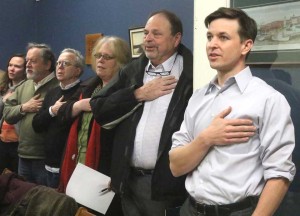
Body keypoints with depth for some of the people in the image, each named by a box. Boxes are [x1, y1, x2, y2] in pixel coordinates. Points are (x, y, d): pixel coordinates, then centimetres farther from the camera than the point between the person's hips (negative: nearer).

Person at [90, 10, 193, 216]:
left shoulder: (193, 74, -8)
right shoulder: (131, 71, 10)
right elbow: (99, 110, 3)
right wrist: (138, 94, -7)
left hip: (169, 182, -5)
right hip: (129, 179, 5)